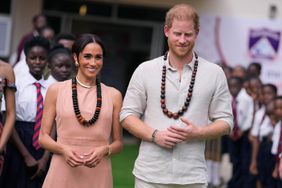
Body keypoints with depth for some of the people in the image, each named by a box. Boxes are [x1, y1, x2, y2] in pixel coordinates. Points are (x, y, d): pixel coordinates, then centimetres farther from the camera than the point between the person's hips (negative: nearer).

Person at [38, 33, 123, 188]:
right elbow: (43, 137, 4)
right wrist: (63, 149, -14)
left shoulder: (113, 95, 6)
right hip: (63, 173, -1)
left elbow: (118, 142, 9)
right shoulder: (56, 90, 3)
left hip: (98, 175, 1)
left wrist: (104, 150, -11)